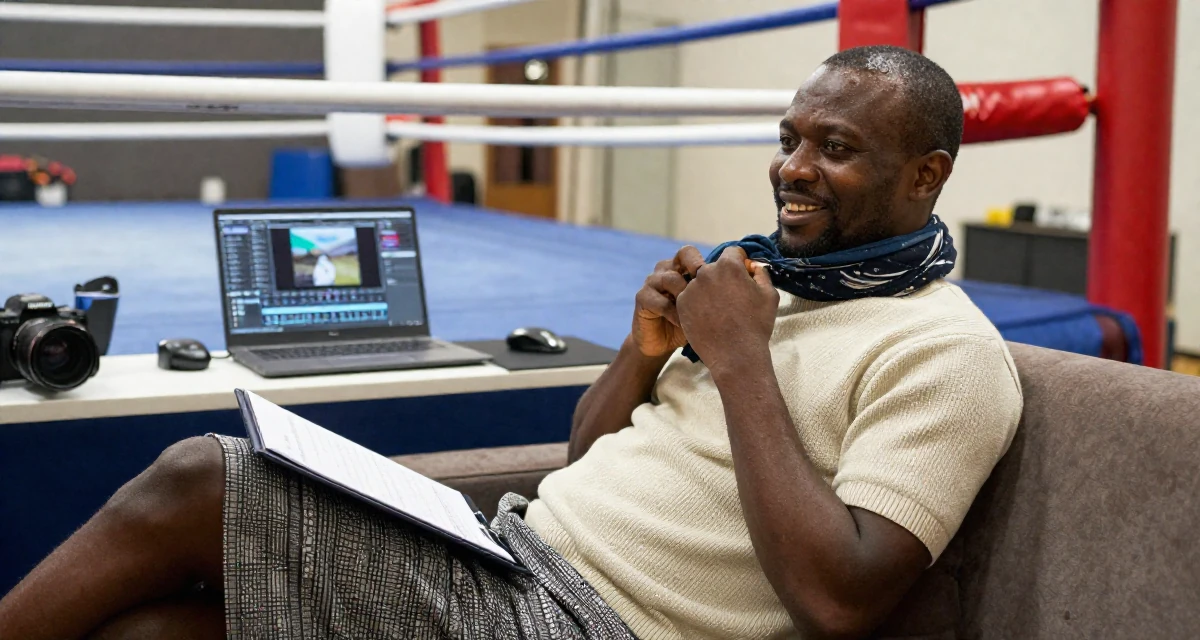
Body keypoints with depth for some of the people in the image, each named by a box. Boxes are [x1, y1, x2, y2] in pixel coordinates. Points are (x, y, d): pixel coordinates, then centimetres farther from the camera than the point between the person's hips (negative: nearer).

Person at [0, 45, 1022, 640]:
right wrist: (647, 351, -1)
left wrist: (740, 361, -16)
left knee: (190, 484, -12)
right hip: (514, 550, 8)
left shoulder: (946, 353, -8)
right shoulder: (766, 273, 18)